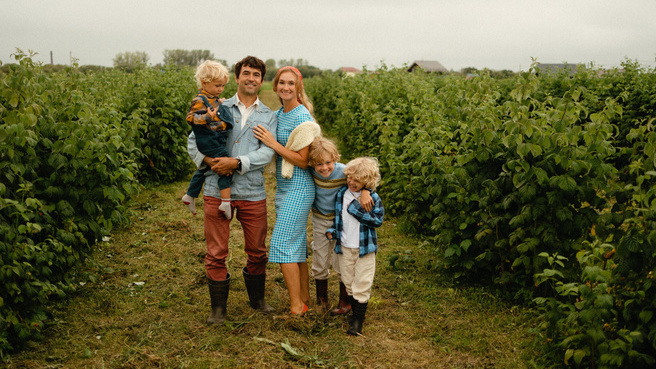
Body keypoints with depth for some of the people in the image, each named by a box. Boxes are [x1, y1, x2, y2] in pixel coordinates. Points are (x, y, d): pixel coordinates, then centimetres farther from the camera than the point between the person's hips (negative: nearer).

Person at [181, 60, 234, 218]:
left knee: (204, 169, 22)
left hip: (218, 140, 11)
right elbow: (190, 117, -24)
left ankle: (190, 196, 36)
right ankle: (225, 202, -14)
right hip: (210, 142, -11)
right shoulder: (200, 100, -15)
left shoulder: (214, 100, 14)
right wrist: (207, 118, -34)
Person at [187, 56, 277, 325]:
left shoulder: (268, 116, 8)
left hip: (252, 192, 1)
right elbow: (193, 142, 7)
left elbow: (266, 153, -6)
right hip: (217, 189, -1)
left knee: (257, 251, 12)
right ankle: (218, 307, 18)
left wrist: (236, 162, -20)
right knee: (216, 253, 2)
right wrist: (209, 161, -13)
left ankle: (257, 298, 34)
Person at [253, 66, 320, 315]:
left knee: (283, 244, -9)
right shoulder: (277, 115, 11)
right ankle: (305, 298, 24)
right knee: (297, 244, 13)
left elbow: (303, 161, -17)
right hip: (283, 187, 9)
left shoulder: (302, 117, -15)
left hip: (298, 188, -9)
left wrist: (273, 143, -18)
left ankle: (296, 307, 0)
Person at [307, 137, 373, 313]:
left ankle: (345, 302, 23)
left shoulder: (343, 172, -26)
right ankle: (321, 301, 31)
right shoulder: (312, 172, -14)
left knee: (341, 263, 4)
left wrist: (365, 192, -35)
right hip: (320, 221, 4)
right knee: (319, 263, 13)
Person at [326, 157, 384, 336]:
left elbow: (378, 220, -15)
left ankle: (358, 320, 8)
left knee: (362, 284, -1)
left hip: (364, 248, -4)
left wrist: (357, 210, -22)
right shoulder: (341, 194, 2)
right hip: (344, 247, 4)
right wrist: (331, 230, -1)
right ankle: (355, 312, 30)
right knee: (348, 282, 13)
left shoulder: (373, 198, -9)